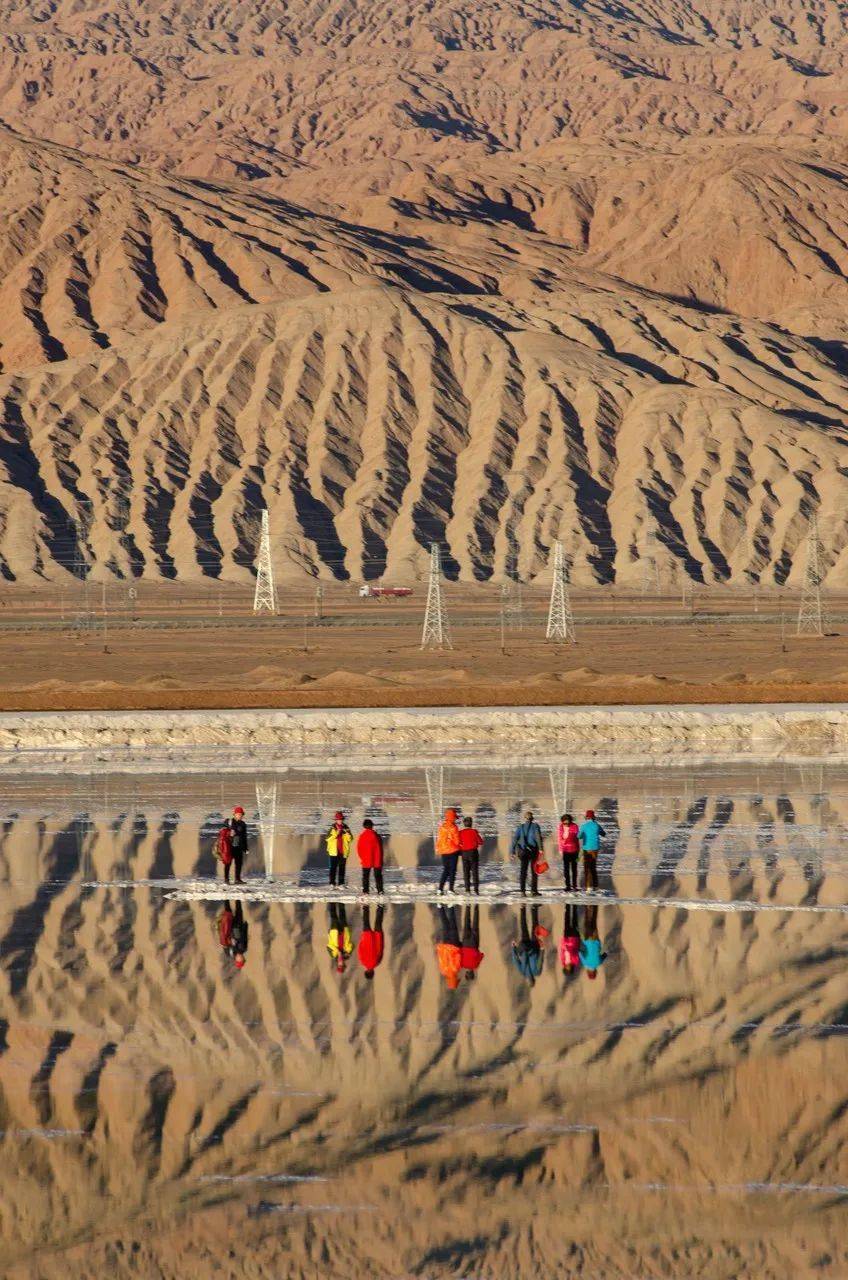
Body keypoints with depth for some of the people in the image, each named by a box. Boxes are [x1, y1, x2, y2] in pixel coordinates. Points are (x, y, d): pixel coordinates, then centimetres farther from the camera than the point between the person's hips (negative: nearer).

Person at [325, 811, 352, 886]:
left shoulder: (346, 828, 5)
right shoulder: (332, 828, 1)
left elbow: (350, 839, 2)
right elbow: (328, 838, -9)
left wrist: (347, 834, -17)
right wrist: (336, 833, -17)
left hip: (343, 852, 2)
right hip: (334, 851, -2)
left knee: (342, 868, 4)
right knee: (333, 867, -3)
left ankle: (341, 883, 11)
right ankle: (332, 883, 0)